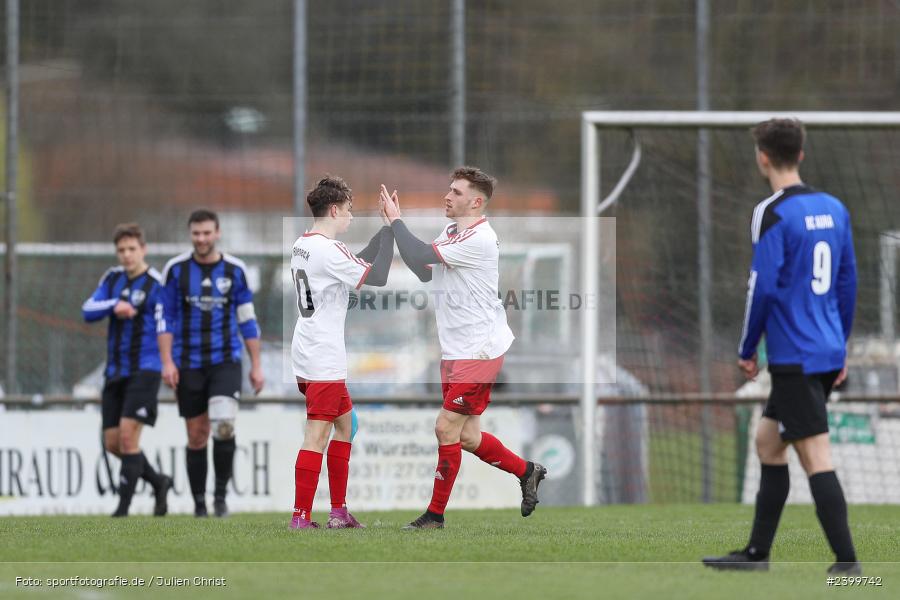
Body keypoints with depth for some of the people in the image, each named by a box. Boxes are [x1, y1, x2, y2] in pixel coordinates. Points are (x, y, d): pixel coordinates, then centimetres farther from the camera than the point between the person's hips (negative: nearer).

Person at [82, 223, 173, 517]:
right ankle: (158, 482, 27)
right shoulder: (112, 278, 11)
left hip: (144, 370, -6)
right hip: (115, 371, 6)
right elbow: (88, 311, 2)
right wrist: (114, 305, -16)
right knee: (112, 442, 6)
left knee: (128, 435, -15)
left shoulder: (156, 284, -7)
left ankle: (124, 505, -6)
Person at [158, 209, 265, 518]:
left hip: (225, 362, -1)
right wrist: (167, 362, -6)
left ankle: (221, 494, -6)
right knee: (197, 437, 3)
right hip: (189, 365, 1)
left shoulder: (234, 270, 2)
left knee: (224, 425, -20)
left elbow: (247, 321, 7)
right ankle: (199, 503, 15)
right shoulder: (176, 269, 1)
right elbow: (165, 318, 3)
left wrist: (256, 366, 5)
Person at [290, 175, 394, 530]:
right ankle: (301, 518, -10)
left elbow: (358, 265, 20)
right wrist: (391, 231, -8)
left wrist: (385, 231, 14)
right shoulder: (328, 250, -18)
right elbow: (376, 277, -18)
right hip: (324, 358, -10)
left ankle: (339, 512, 19)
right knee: (317, 436, -9)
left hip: (308, 353, 10)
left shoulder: (302, 245, 12)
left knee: (345, 423, 18)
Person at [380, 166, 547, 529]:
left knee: (447, 429, -7)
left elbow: (420, 258, -24)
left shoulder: (478, 239, -19)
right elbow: (424, 272, 13)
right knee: (467, 437, 11)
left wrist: (395, 220, -11)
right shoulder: (452, 233, 11)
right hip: (456, 350, 9)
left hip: (478, 350, -9)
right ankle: (527, 472, 30)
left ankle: (435, 516, 2)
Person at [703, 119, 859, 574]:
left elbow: (763, 288, -14)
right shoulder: (834, 209, 11)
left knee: (816, 458, -9)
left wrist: (747, 351, -4)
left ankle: (847, 564, -13)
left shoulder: (772, 214, -12)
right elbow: (847, 282, 16)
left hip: (795, 357, -8)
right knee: (767, 441, 19)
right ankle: (756, 554, 24)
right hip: (829, 353, 8)